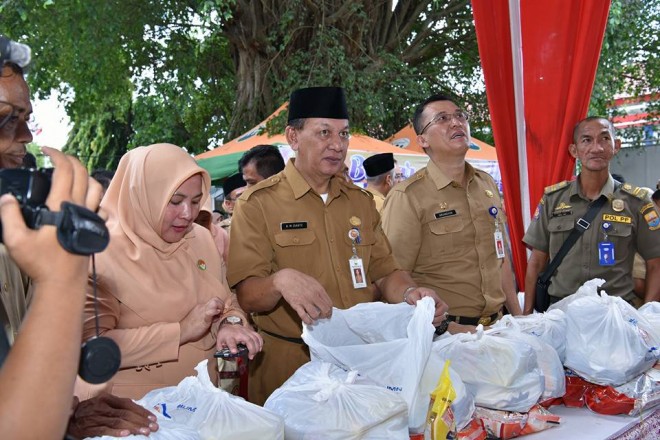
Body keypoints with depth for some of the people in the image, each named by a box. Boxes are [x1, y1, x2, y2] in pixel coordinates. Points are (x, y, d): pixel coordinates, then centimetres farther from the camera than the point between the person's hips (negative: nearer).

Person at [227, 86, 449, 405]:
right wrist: (280, 281, -34)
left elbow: (384, 271, 13)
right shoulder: (258, 203, -7)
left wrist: (409, 292, -9)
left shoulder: (360, 201, 11)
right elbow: (245, 295, -12)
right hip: (288, 365, -4)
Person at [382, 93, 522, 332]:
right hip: (443, 332, -6)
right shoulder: (407, 197, -12)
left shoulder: (487, 184, 10)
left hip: (496, 325, 6)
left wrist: (519, 318, 14)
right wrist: (447, 329, -20)